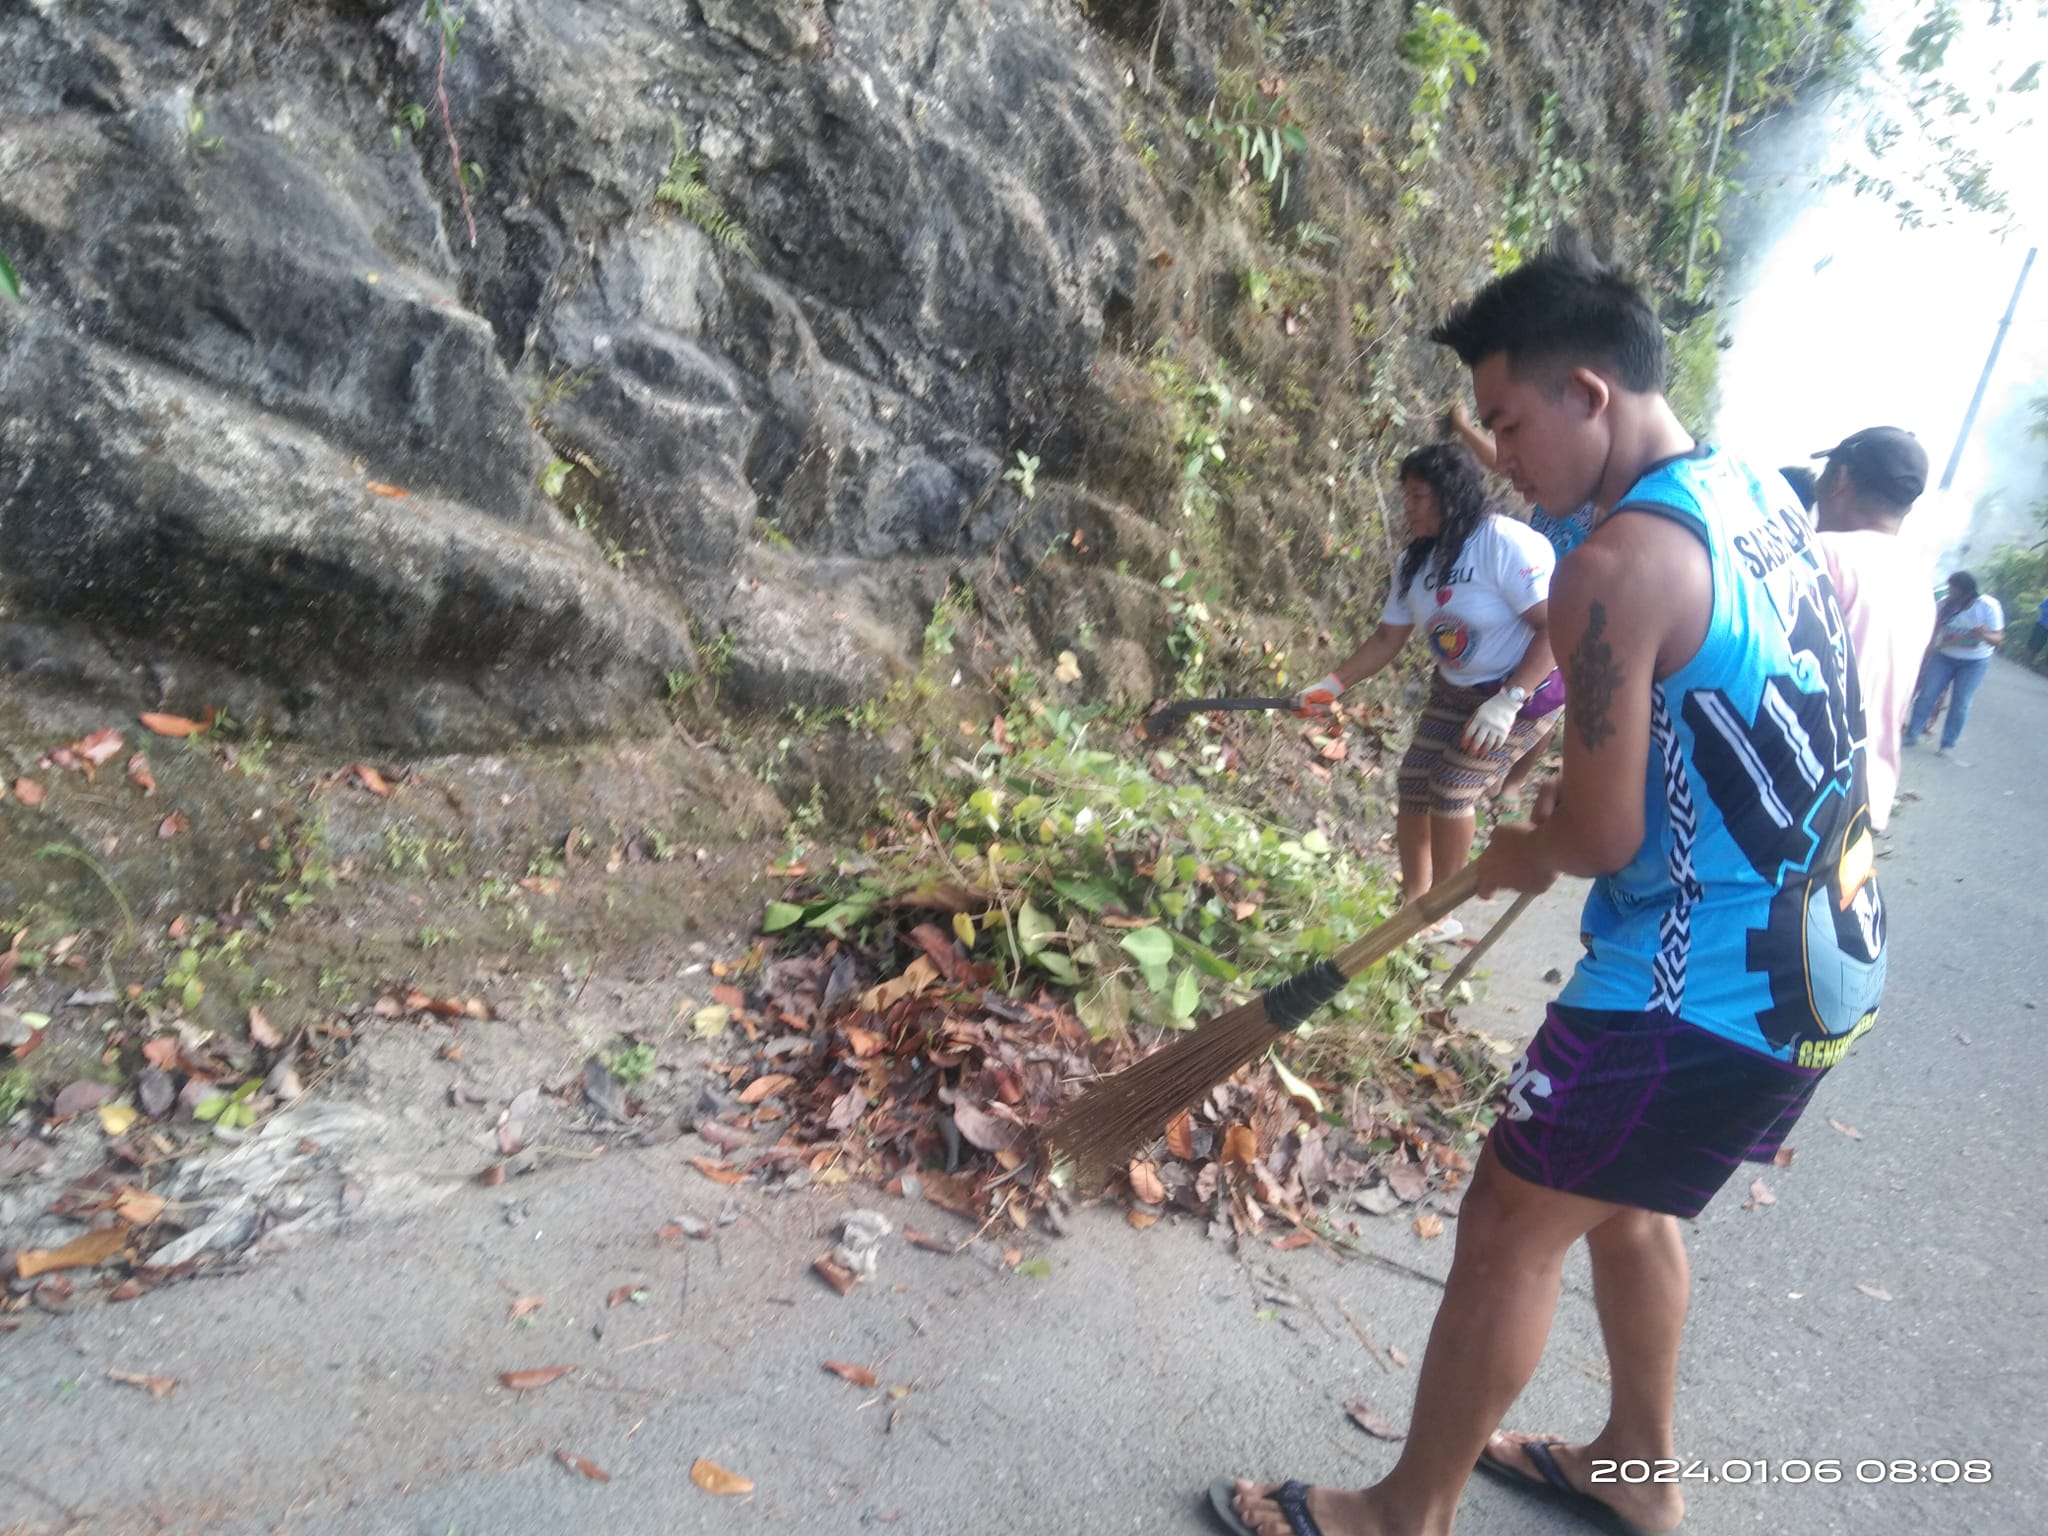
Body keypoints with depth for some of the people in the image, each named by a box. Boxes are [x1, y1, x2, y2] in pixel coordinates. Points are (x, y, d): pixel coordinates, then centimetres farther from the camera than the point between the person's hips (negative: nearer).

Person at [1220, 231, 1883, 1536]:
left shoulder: (1617, 568, -23)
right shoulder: (1767, 499, 7)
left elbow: (1603, 839, -19)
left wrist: (1528, 852, 2)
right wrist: (1570, 792, 12)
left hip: (1703, 993, -9)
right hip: (1825, 966, 9)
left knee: (1510, 1231, 4)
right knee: (1622, 1204, 25)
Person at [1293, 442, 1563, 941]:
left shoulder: (1507, 543, -23)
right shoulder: (1416, 561, 2)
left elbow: (1555, 627, -26)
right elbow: (1387, 639, 8)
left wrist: (1508, 700, -33)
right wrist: (1333, 685, -2)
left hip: (1519, 692, -7)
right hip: (1454, 690, 7)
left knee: (1452, 789, -13)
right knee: (1414, 785, 0)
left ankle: (1441, 914, 7)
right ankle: (1413, 905, 16)